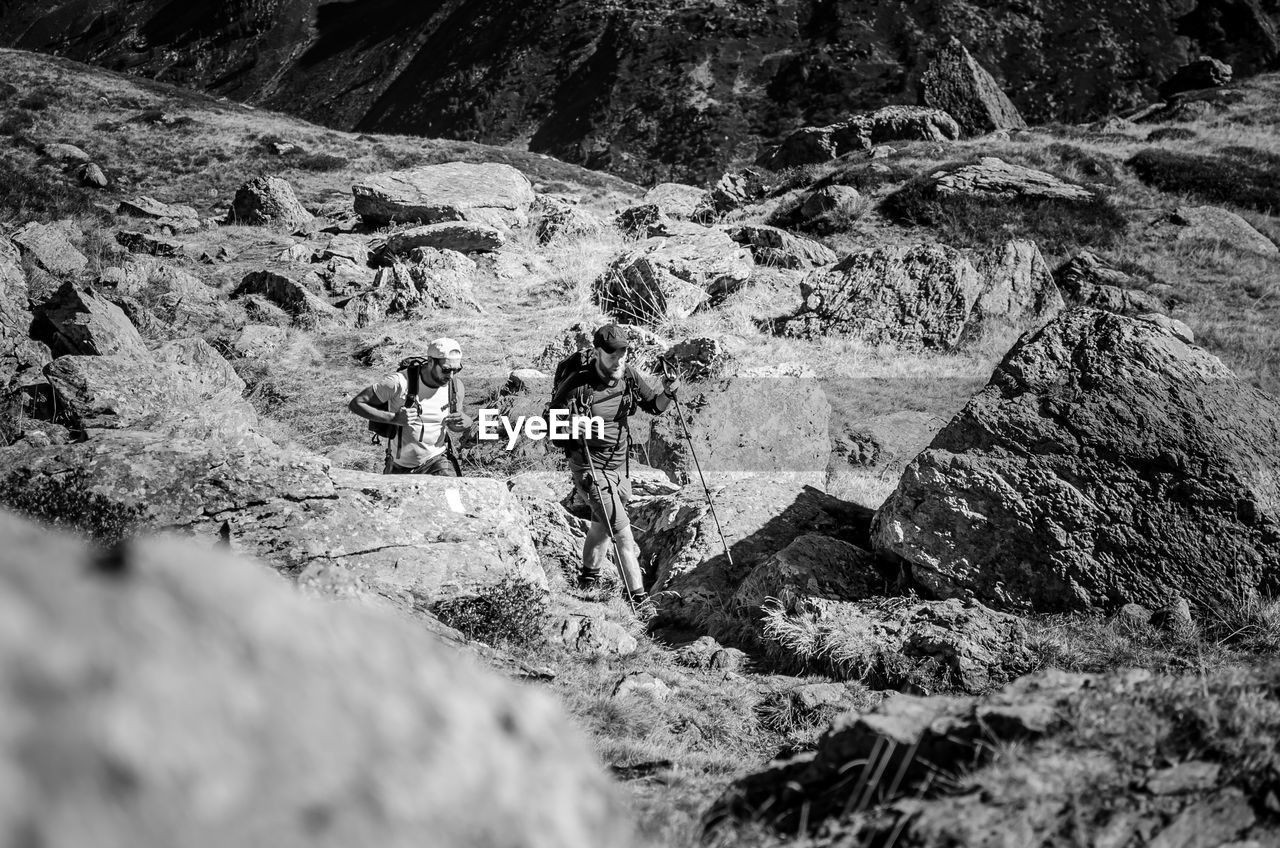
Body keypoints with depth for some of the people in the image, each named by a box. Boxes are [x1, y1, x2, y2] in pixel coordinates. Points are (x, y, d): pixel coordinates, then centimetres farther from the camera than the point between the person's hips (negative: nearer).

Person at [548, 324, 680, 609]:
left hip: (620, 463, 6)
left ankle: (589, 575, 44)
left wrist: (667, 394, -14)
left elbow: (653, 406, 7)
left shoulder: (630, 376, -6)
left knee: (603, 522, 22)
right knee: (621, 528, -10)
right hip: (590, 466, -6)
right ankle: (637, 595, -4)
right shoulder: (577, 385, -21)